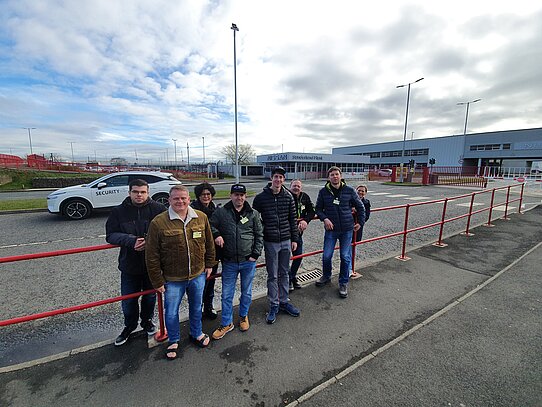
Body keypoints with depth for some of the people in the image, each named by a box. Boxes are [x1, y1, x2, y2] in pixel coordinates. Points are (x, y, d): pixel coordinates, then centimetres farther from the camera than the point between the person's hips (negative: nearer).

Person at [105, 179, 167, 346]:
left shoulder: (158, 209, -9)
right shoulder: (119, 211, -3)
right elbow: (111, 235, -7)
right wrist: (131, 240, -23)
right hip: (129, 264, 1)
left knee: (150, 296, 19)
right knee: (128, 300, 15)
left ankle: (147, 321, 45)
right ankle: (129, 327, 42)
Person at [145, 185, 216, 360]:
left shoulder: (201, 217, -7)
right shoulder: (158, 223, -16)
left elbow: (209, 243, 5)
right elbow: (152, 256, -11)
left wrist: (209, 264, 7)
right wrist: (157, 281, -8)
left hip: (198, 275, 3)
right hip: (172, 279, -2)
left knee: (196, 307, 23)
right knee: (171, 312, 17)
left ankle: (196, 334, 50)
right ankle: (174, 341, 45)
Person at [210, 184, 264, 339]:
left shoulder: (253, 214, -1)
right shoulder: (221, 212, -3)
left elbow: (259, 235, 3)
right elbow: (210, 226, 8)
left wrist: (255, 254, -4)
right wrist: (216, 235, -13)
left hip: (249, 261, 1)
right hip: (229, 262, 0)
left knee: (246, 292, 18)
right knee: (227, 294, 12)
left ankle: (243, 316, 43)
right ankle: (226, 323, 33)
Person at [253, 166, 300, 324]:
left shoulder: (288, 196, 2)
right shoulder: (261, 197, -6)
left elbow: (292, 220, 7)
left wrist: (294, 239, 6)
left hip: (286, 241, 3)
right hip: (270, 242, -3)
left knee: (284, 273, 15)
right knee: (272, 275, 7)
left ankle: (284, 302, 32)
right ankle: (274, 305, 24)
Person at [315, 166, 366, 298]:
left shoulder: (349, 190, -2)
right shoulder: (323, 192, -2)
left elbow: (360, 207, 9)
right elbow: (318, 209, 6)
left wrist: (360, 222, 7)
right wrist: (325, 218, -11)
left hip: (347, 229, 0)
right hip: (331, 229, 0)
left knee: (345, 257, 6)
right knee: (326, 256, 3)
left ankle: (343, 283, 25)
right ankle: (326, 276, 32)